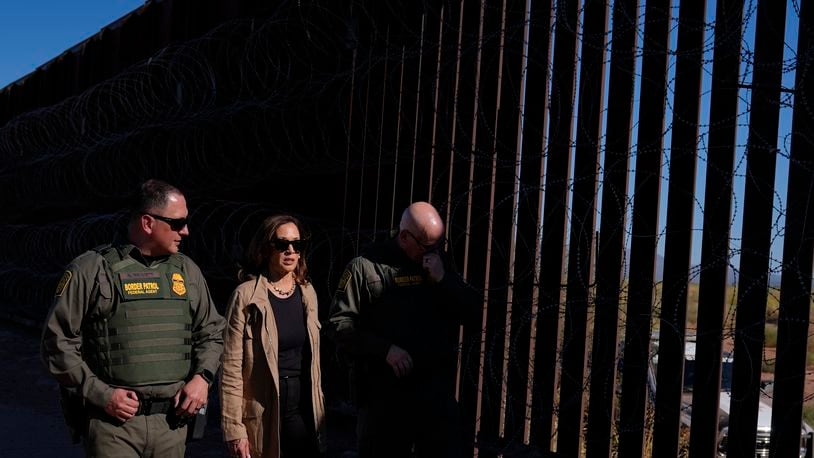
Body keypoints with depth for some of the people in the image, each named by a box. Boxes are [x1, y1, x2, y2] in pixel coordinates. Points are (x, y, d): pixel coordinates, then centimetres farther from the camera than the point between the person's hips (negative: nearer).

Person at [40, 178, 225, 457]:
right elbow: (58, 342, -3)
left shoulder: (187, 271, 10)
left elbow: (212, 332, 18)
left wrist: (202, 377, 2)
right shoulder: (91, 270, -4)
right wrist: (100, 394, -10)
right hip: (112, 423, -4)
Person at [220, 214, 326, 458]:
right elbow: (231, 368, -12)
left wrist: (319, 407, 14)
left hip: (304, 413, 5)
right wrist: (234, 429, -15)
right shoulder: (247, 296, -9)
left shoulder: (307, 292, 7)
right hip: (263, 417, -4)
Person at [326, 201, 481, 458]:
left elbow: (471, 312, 5)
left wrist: (443, 280, -11)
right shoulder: (366, 266, -6)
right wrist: (385, 348, -19)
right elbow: (338, 323, -8)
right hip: (383, 395, -3)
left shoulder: (441, 263, 8)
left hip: (437, 392, 4)